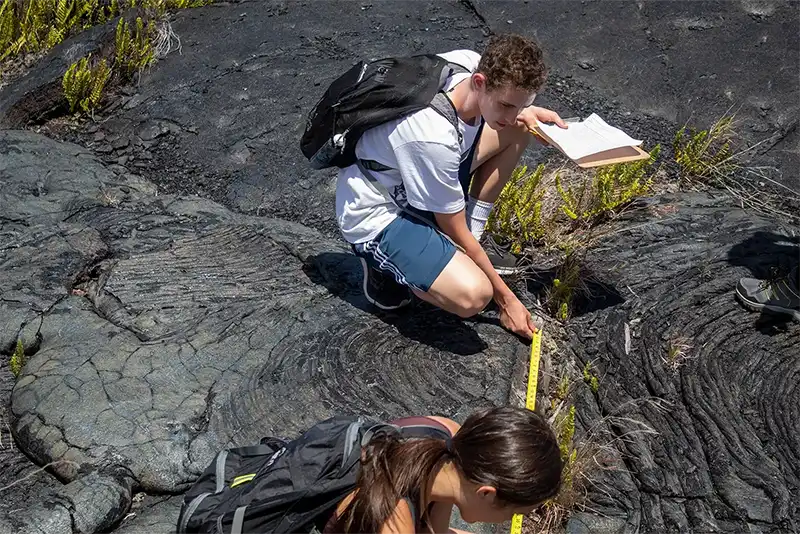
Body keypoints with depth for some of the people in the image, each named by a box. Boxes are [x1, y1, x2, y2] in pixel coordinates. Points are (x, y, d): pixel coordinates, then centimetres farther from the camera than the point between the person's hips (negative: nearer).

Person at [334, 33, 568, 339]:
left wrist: (525, 112, -8)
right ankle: (385, 267, -1)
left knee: (520, 129, -2)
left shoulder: (473, 64, -16)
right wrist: (506, 300, -12)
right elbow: (456, 233, -22)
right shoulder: (433, 138, -37)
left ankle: (474, 235, 8)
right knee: (473, 294, -31)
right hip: (376, 214, -8)